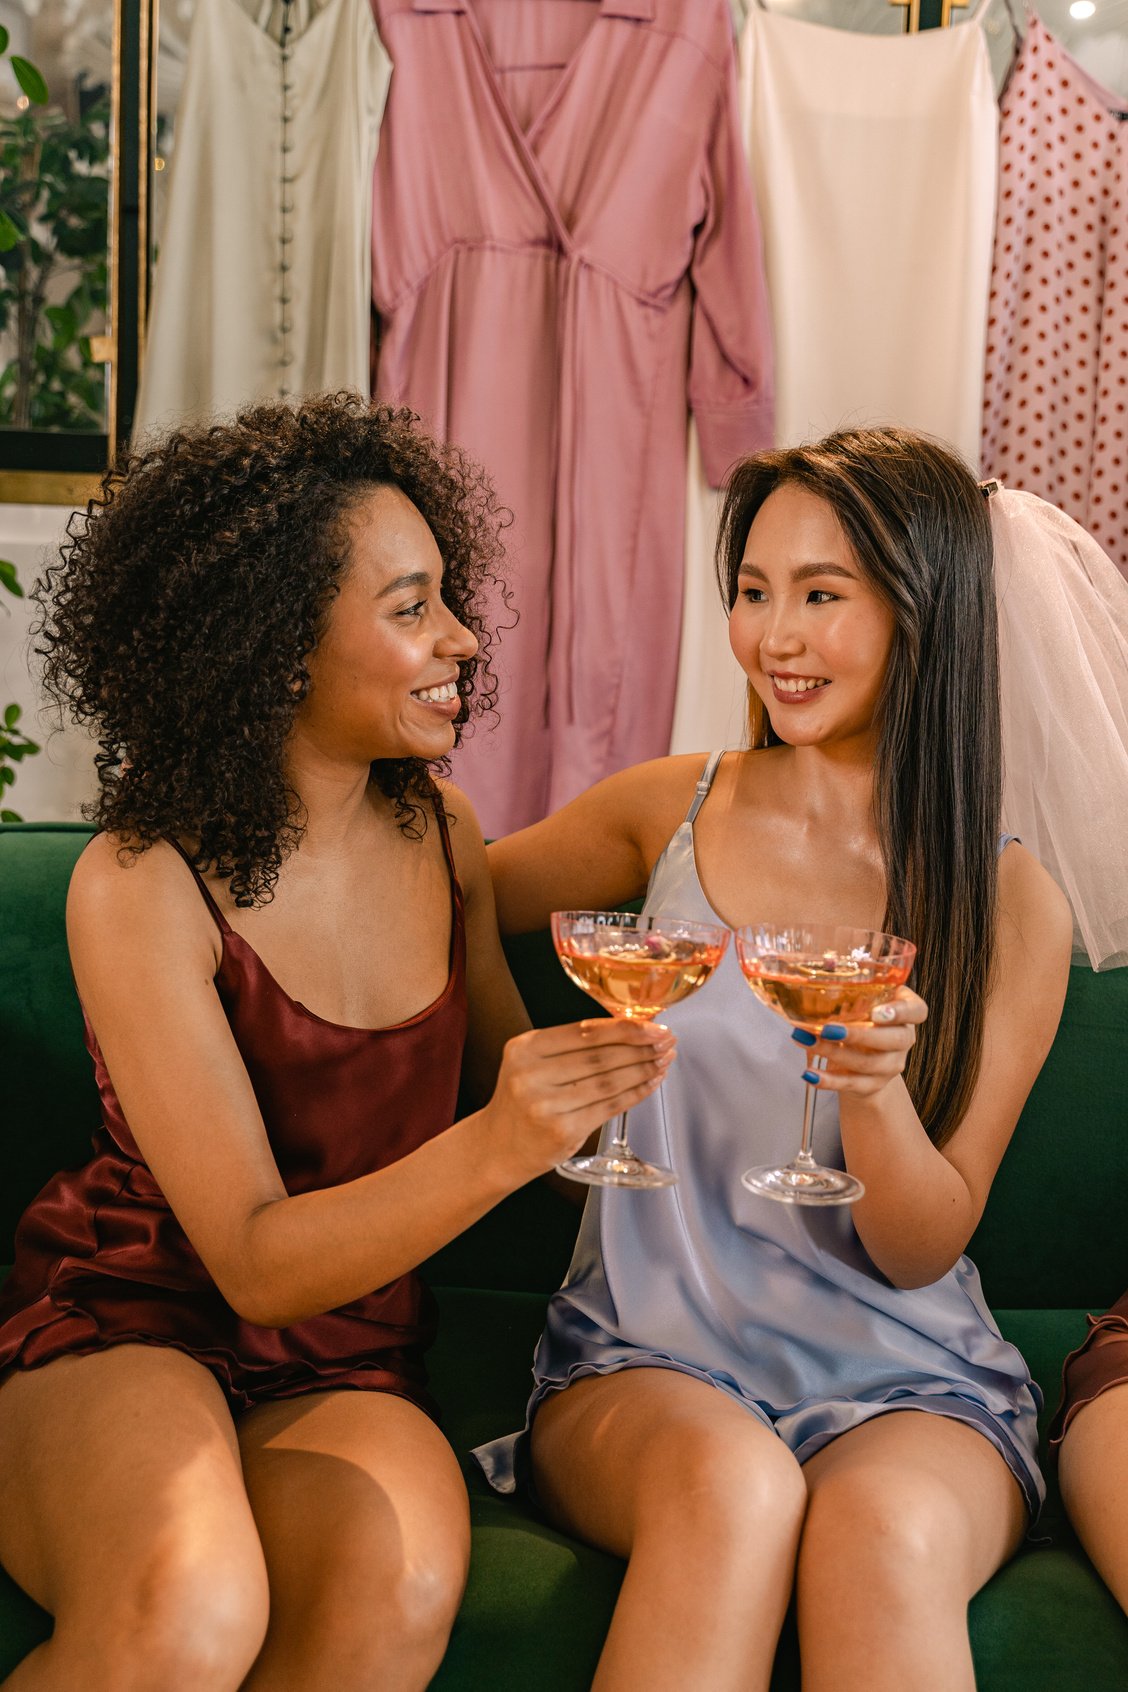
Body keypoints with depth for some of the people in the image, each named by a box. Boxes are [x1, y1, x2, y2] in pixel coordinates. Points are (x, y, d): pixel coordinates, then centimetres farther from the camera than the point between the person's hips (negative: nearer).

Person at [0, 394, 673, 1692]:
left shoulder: (437, 828, 3)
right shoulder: (140, 885, -15)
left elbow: (509, 1073, 20)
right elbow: (254, 1265, -18)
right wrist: (494, 1147, -32)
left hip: (347, 1369, 4)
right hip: (122, 1325, -4)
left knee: (400, 1588, -32)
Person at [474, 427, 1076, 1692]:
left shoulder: (1008, 906, -1)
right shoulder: (673, 809, 4)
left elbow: (920, 1251, -3)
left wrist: (878, 1089, -23)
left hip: (903, 1382, -1)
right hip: (650, 1356, 1)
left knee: (885, 1526, -36)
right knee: (731, 1482, -34)